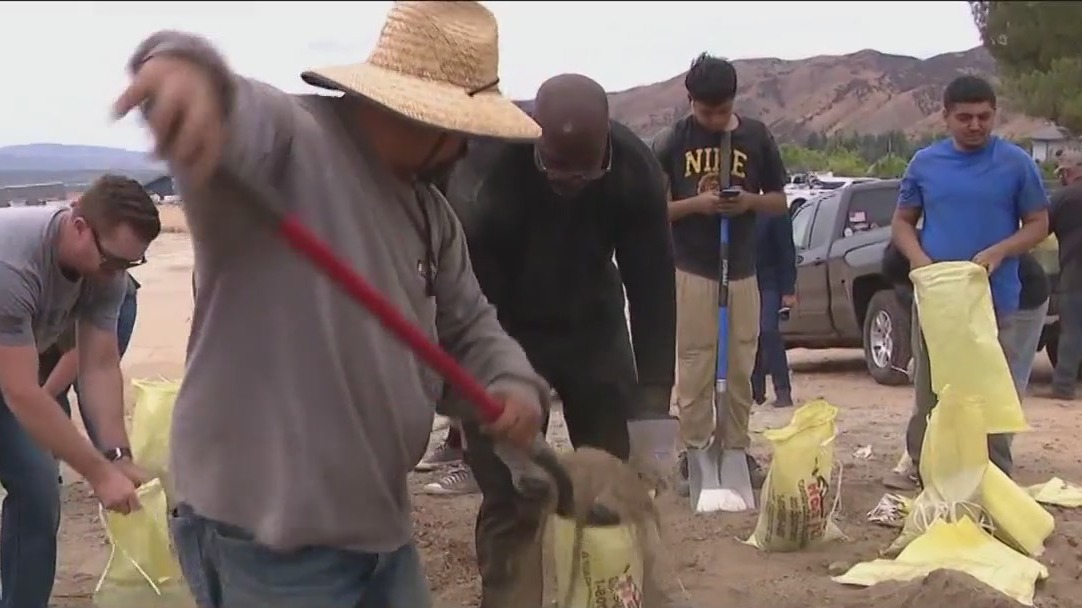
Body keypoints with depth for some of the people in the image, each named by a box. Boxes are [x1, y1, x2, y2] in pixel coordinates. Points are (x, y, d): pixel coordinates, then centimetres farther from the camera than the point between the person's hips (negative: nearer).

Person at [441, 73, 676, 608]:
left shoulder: (636, 169, -22)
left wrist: (653, 406, -20)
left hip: (592, 325, 4)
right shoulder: (482, 175, -32)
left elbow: (652, 288, -16)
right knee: (511, 500, -8)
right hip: (503, 333, -3)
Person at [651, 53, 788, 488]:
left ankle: (737, 449, 16)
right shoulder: (671, 142, -1)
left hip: (741, 270, 2)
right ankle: (694, 451, 5)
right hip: (691, 271, -2)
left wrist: (750, 200, -11)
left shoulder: (756, 137, 4)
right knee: (694, 367, -2)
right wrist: (695, 203, -17)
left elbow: (779, 201, 10)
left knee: (741, 367, 6)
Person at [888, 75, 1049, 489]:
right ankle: (921, 470, 19)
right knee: (929, 391, 9)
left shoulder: (1016, 163, -2)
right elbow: (902, 222, 11)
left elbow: (1038, 225, 1)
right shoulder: (925, 163, 5)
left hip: (995, 299, -2)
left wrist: (998, 252, -17)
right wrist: (918, 258, -10)